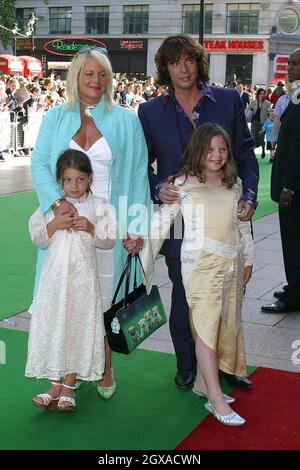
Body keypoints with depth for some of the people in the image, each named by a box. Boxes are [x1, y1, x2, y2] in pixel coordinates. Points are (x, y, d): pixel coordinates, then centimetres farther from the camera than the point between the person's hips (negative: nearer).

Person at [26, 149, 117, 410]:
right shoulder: (51, 205, 7)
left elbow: (109, 240, 1)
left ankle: (69, 387, 12)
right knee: (53, 325, 3)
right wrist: (55, 224, -11)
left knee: (79, 325, 1)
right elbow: (38, 238, 5)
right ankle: (55, 385, 15)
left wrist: (90, 228, -15)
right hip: (56, 276, 2)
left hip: (83, 276, -1)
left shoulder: (99, 206, 2)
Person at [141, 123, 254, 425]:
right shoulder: (182, 184, -2)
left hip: (231, 263, 6)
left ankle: (203, 382, 23)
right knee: (206, 326, -10)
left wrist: (247, 259, 20)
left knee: (225, 324, 8)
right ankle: (217, 400, -11)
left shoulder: (233, 183, 12)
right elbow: (161, 222, 0)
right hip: (201, 263, -6)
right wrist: (144, 256, -1)